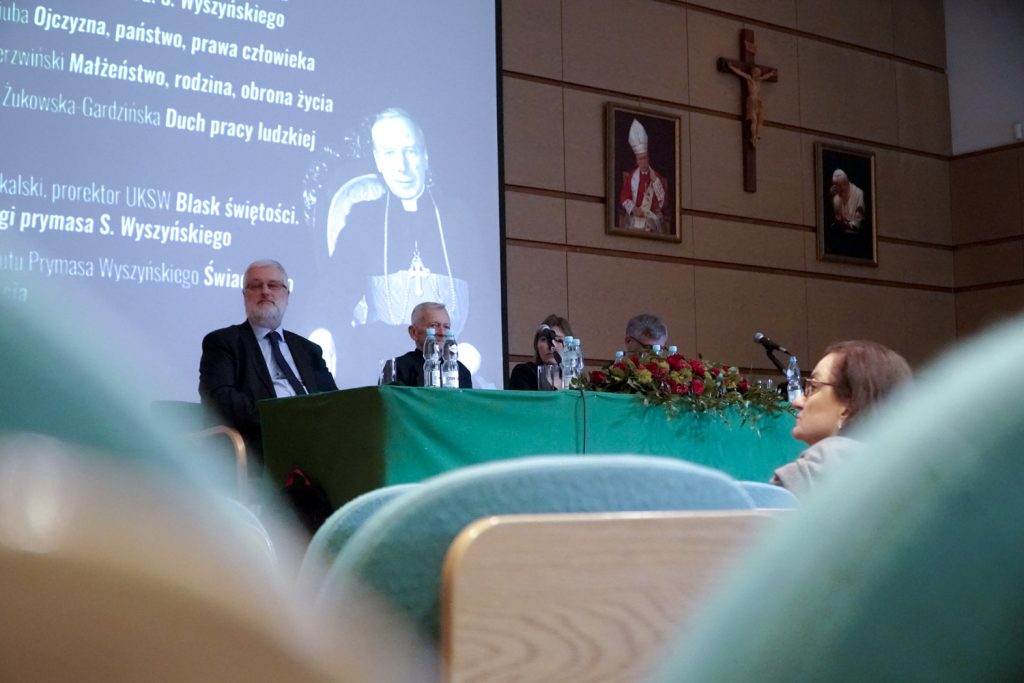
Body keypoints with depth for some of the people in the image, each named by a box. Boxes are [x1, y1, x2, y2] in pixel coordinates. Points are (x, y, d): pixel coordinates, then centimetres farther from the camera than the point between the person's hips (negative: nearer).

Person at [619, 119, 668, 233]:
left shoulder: (657, 176, 8)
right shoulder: (630, 176, 9)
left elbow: (663, 200, 1)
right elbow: (624, 197, 7)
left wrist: (655, 181, -7)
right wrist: (633, 209, -12)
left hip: (653, 222, 0)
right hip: (634, 221, 0)